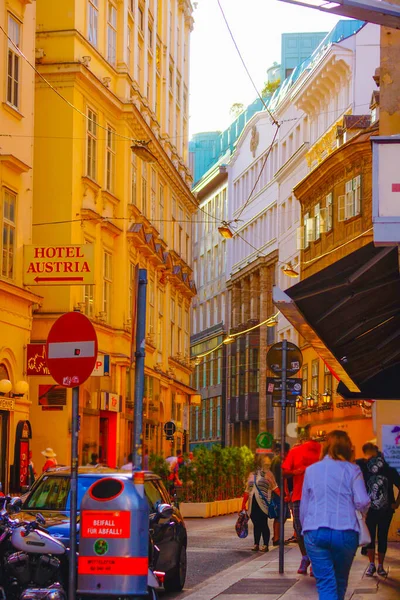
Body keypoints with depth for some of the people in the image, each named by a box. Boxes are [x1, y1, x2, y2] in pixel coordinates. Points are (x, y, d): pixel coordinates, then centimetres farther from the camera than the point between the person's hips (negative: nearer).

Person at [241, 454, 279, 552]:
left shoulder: (266, 473, -1)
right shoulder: (252, 474, 16)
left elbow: (274, 487, -3)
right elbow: (247, 490, 19)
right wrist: (243, 503, 14)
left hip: (263, 503, -5)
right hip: (253, 503, 5)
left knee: (263, 524, -6)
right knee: (256, 524, 7)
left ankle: (265, 545, -2)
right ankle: (256, 544, 12)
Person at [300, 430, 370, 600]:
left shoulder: (311, 470, 10)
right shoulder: (352, 470, 3)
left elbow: (303, 505, 14)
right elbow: (363, 502, -6)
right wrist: (358, 516, 17)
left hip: (315, 531, 0)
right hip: (345, 532, 0)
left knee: (326, 584, -3)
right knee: (340, 581, 19)